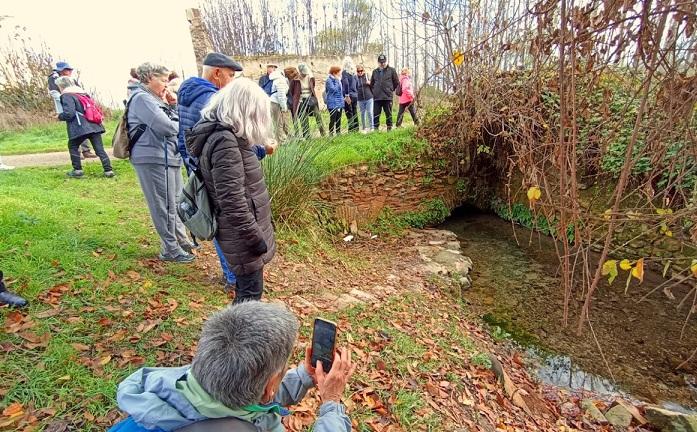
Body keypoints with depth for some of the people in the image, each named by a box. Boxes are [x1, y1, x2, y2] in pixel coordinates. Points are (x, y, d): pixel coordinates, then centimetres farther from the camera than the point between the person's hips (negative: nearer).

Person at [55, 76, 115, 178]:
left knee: (73, 146, 15)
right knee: (100, 149, 0)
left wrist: (60, 116, 6)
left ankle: (77, 170, 14)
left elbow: (69, 113, -13)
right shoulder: (82, 93, 20)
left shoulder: (66, 96, -3)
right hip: (94, 126, 6)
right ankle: (108, 170, -8)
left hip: (81, 127, -6)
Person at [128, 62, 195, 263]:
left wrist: (173, 106, 5)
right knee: (165, 206, -4)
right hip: (154, 158, -10)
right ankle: (170, 250, 6)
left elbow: (175, 121, 19)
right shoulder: (142, 98, -10)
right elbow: (165, 127, -21)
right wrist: (178, 124, 0)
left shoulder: (153, 98, 20)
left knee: (176, 202, 18)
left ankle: (181, 240, 31)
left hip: (168, 156, 10)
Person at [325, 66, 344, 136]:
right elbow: (333, 89, -20)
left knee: (338, 120, 10)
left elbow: (341, 90, 23)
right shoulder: (329, 80, -9)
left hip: (340, 103, 8)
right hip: (333, 104, -8)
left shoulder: (337, 80, 16)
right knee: (333, 120, -7)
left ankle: (338, 133, 17)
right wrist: (337, 81, -13)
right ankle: (331, 134, -2)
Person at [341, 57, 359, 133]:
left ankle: (351, 131, -6)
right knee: (355, 114, 12)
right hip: (355, 96, 7)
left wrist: (347, 95, -19)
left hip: (349, 96, -7)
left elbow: (346, 83, -20)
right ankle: (356, 130, 17)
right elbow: (357, 84, 15)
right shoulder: (354, 72, 11)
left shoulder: (345, 72, -9)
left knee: (349, 115, -6)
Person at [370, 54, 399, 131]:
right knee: (375, 115, 2)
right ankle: (375, 128, 9)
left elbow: (396, 82, 8)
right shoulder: (375, 71, 13)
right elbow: (371, 84, 22)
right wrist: (374, 91, 13)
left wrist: (390, 89, 10)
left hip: (388, 97, -2)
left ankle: (389, 128, 10)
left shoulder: (391, 70, 4)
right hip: (377, 97, 3)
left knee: (389, 114, 3)